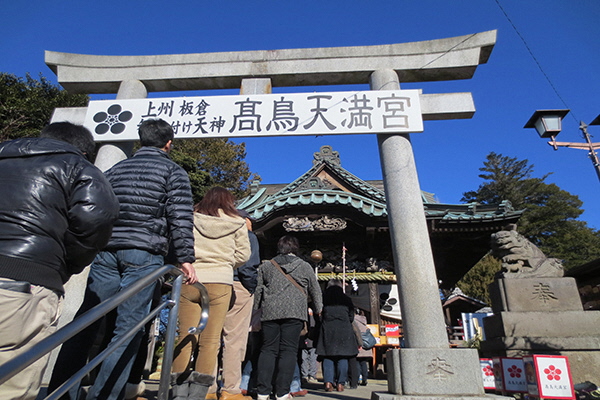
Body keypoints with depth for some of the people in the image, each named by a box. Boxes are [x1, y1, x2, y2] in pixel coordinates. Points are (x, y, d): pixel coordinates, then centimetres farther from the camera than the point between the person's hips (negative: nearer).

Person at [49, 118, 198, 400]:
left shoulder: (115, 169, 19)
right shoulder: (174, 171, 4)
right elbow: (181, 219, -6)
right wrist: (185, 259, -6)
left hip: (106, 250, 5)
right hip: (144, 254, -4)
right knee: (128, 329, 0)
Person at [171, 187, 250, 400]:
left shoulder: (191, 218, 6)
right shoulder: (236, 223, 5)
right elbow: (243, 254, 5)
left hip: (189, 281, 1)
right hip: (220, 282, -1)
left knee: (185, 338, 8)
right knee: (210, 341, 5)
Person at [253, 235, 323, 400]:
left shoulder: (266, 266, 13)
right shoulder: (305, 266, 10)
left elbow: (257, 289, 13)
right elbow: (315, 291, 17)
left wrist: (256, 309, 23)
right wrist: (318, 309, 32)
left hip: (270, 312, 2)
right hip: (295, 312, -2)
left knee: (268, 349, 7)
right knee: (289, 350, 2)